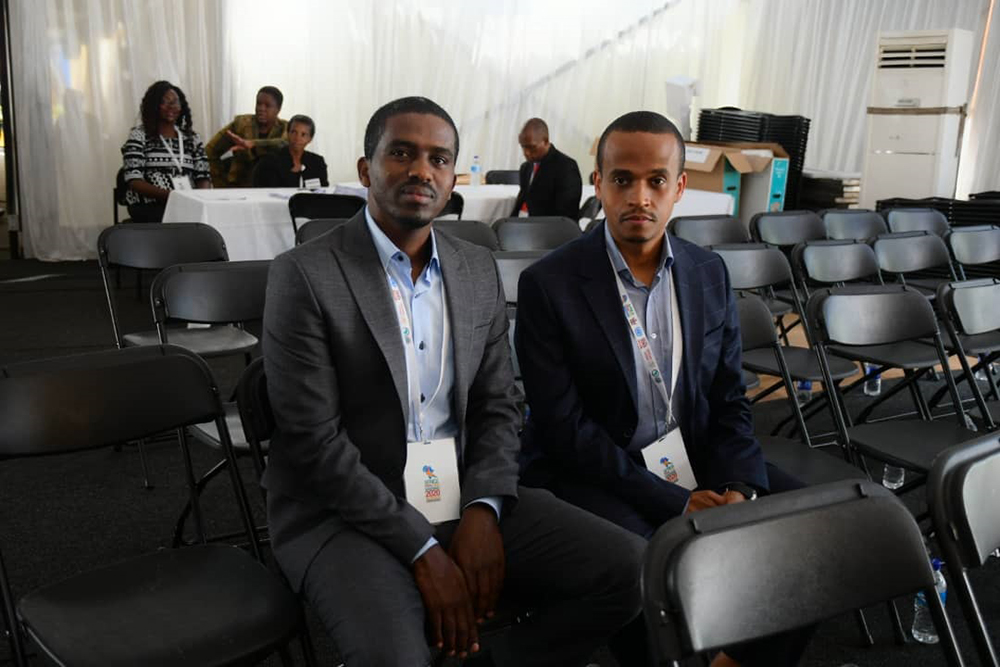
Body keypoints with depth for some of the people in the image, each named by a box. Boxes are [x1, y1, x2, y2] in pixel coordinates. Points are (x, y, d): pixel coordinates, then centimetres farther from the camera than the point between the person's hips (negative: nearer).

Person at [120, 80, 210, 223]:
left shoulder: (192, 138, 16)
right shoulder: (139, 135, 4)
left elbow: (203, 177, 11)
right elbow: (134, 181, -5)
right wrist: (170, 195, -20)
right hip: (148, 205, -4)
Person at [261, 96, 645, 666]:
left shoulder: (480, 270, 9)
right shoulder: (306, 275, -9)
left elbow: (499, 407, 8)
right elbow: (314, 441, -14)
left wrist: (484, 510, -10)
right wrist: (422, 549, -17)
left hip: (465, 496, 6)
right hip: (350, 513, -5)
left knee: (631, 569, -9)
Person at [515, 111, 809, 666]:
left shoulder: (710, 274, 5)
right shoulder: (547, 284, -11)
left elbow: (730, 403, 7)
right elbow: (566, 428, -14)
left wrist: (740, 490, -12)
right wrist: (678, 504, -19)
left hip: (697, 467, 6)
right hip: (592, 476, -5)